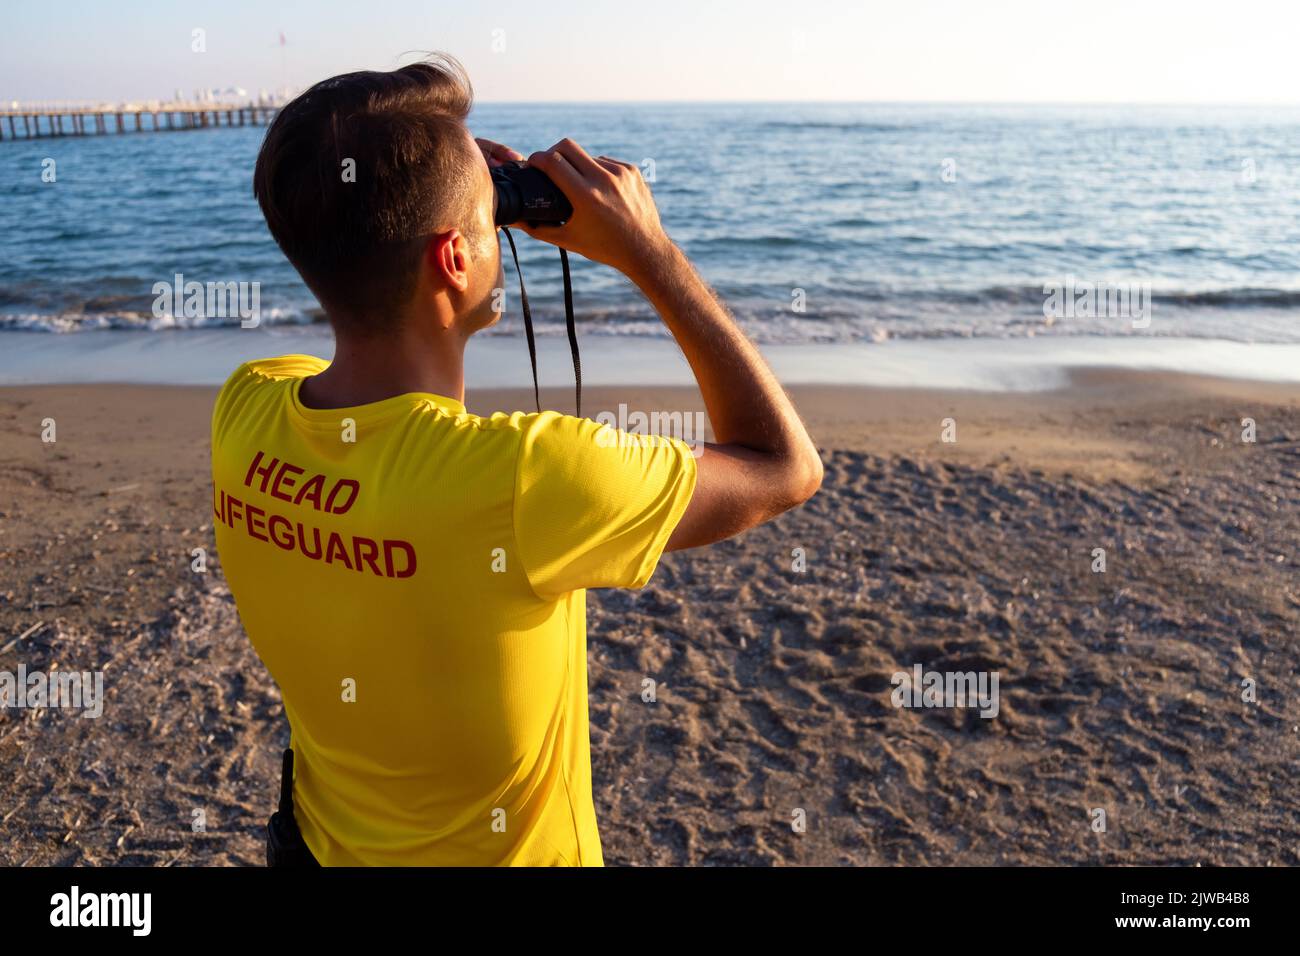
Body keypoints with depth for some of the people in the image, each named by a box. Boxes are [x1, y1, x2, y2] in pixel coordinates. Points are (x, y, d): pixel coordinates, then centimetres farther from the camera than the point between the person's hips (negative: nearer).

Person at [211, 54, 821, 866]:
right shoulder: (517, 480, -37)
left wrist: (388, 226, -6)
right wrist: (649, 253, -20)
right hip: (506, 849, -4)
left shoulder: (242, 415, -18)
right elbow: (787, 466, -21)